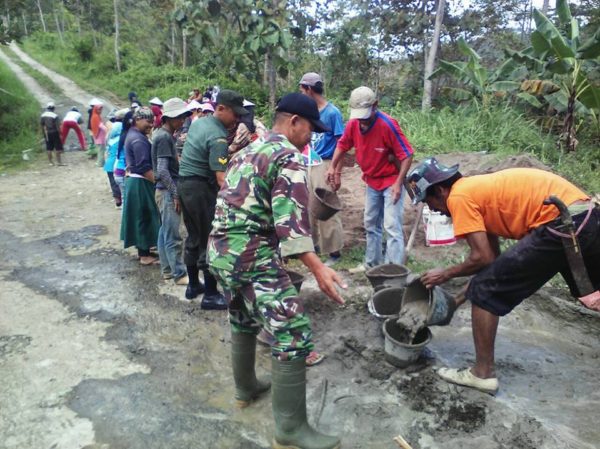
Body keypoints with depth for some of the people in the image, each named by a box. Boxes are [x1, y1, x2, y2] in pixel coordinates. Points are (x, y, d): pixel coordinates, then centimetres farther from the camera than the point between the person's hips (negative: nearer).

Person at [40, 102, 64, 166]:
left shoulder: (43, 115, 2)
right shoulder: (55, 115, -14)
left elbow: (42, 125, 6)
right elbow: (58, 126, -16)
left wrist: (44, 133, 16)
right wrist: (60, 134, -9)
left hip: (47, 133, 5)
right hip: (54, 132, -5)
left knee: (49, 148, 10)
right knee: (58, 148, 2)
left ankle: (50, 162, 12)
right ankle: (59, 161, 3)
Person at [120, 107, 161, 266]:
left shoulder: (133, 134, 14)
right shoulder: (138, 139, -19)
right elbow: (144, 167, -25)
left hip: (135, 180, 11)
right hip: (141, 183, -11)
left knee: (140, 217, 17)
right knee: (144, 217, -4)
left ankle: (142, 249, 28)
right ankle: (144, 255, 4)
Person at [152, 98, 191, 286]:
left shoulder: (164, 135, 13)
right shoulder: (164, 137, -16)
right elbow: (162, 171, -22)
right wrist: (175, 194, -18)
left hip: (167, 190, 10)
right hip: (168, 191, -10)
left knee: (165, 232, 15)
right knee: (172, 235, -4)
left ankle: (167, 269, 24)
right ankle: (180, 274, 3)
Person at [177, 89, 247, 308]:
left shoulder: (198, 122, 10)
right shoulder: (218, 137, -19)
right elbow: (221, 177, -28)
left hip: (184, 182, 9)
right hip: (201, 187, -9)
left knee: (194, 236, 18)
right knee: (210, 240, -1)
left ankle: (193, 285, 30)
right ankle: (210, 295, 7)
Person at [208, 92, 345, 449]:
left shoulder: (248, 151, 19)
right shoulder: (289, 158, -9)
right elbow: (291, 219, -22)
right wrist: (317, 267, -27)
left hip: (220, 251, 10)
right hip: (252, 257, -10)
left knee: (244, 322, 27)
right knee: (293, 335, -6)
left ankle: (246, 388, 45)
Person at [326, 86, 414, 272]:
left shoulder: (388, 125, -25)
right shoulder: (353, 124, -9)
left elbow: (407, 155, -22)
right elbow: (342, 145, 11)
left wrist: (398, 183, -25)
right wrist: (332, 167, 5)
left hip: (391, 181, -7)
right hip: (371, 181, 7)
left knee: (392, 226, -10)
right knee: (371, 224, 16)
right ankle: (372, 263, 31)